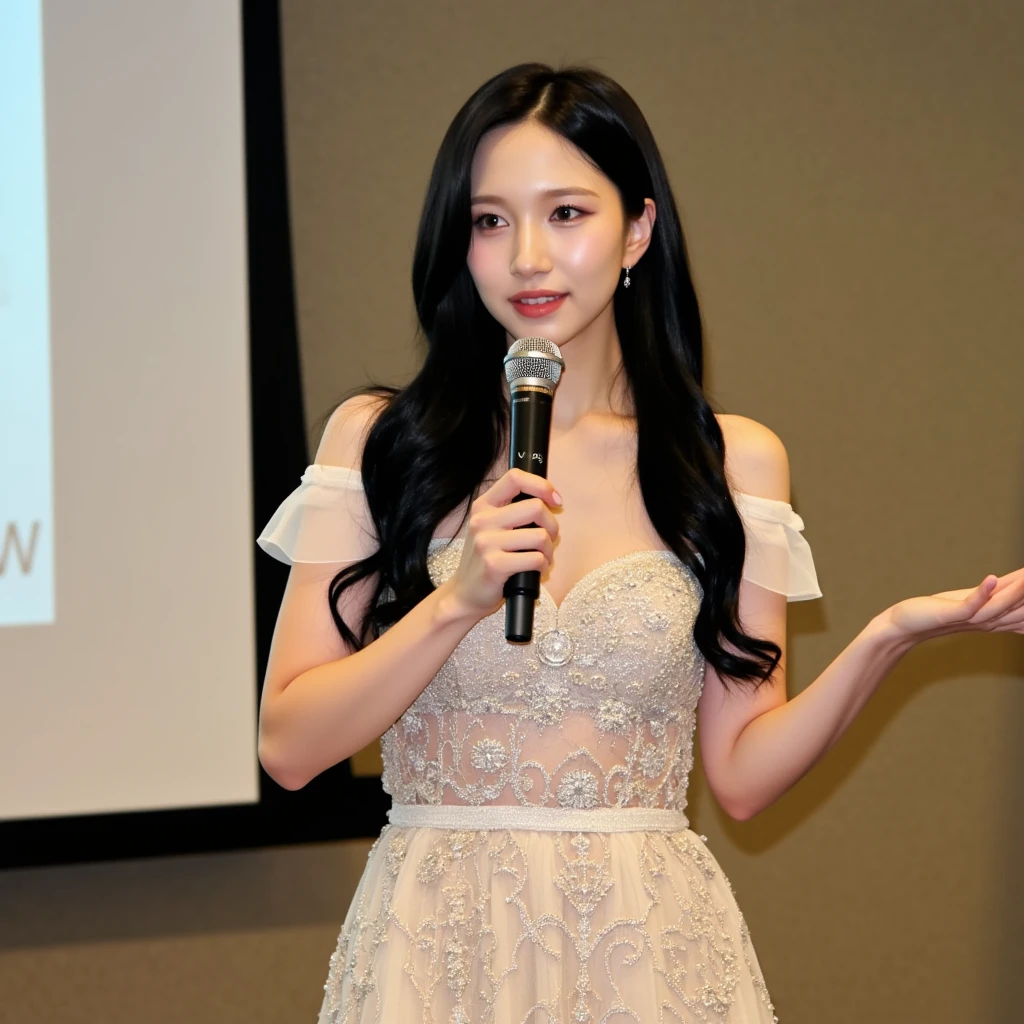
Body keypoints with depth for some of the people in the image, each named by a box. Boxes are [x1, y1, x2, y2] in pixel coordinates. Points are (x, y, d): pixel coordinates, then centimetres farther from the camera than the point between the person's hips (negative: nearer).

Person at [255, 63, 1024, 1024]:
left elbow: (741, 773, 0)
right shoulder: (379, 439, 0)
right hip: (438, 943, -1)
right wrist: (458, 601, -17)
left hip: (652, 944, 1)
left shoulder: (734, 460, 2)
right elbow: (289, 747, -6)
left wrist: (886, 638, -13)